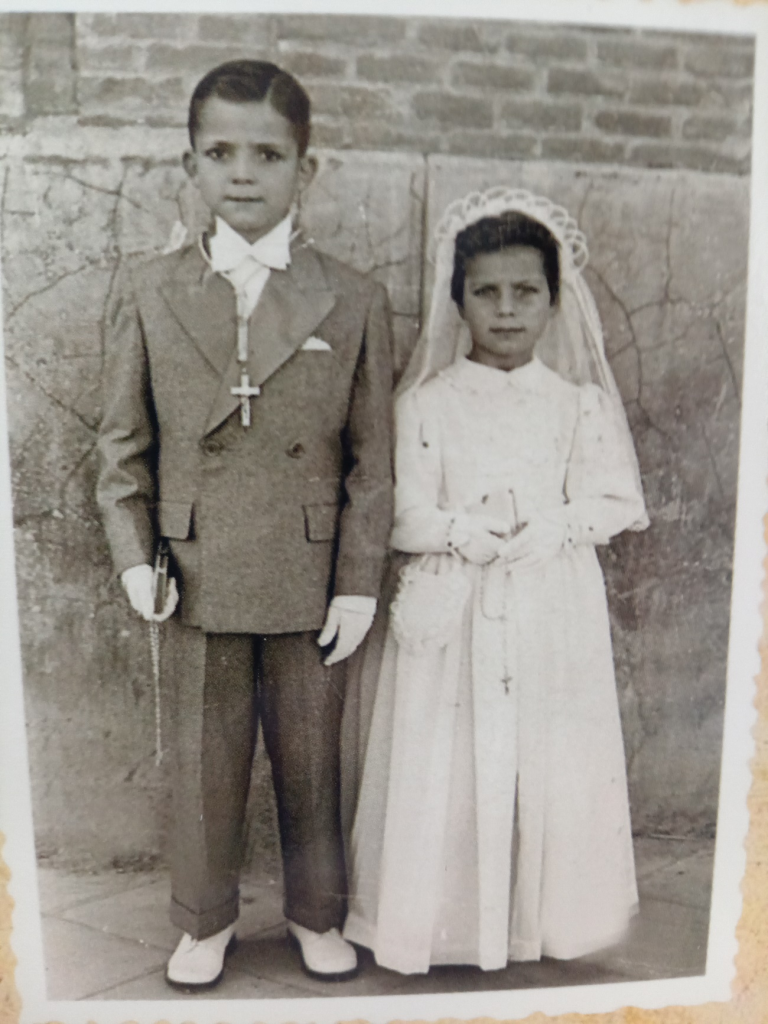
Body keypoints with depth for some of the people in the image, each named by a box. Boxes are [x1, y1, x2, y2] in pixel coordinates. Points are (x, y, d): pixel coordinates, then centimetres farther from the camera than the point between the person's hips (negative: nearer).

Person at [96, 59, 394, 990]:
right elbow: (124, 442, 5)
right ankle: (204, 920, 40)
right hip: (197, 578, 1)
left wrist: (360, 582, -6)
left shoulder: (354, 301, -1)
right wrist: (133, 555, -5)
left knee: (311, 763, 15)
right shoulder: (147, 293, 2)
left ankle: (316, 913, 40)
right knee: (202, 764, 15)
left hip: (312, 582, 0)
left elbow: (372, 457, -2)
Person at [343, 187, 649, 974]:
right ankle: (445, 918, 26)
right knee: (446, 768, 5)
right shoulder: (426, 403, -1)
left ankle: (539, 918, 31)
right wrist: (473, 534, -17)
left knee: (550, 766, 9)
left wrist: (545, 531, -15)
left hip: (553, 617, 2)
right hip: (452, 617, -1)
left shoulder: (579, 405, 4)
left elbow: (612, 505, 0)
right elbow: (407, 519, -6)